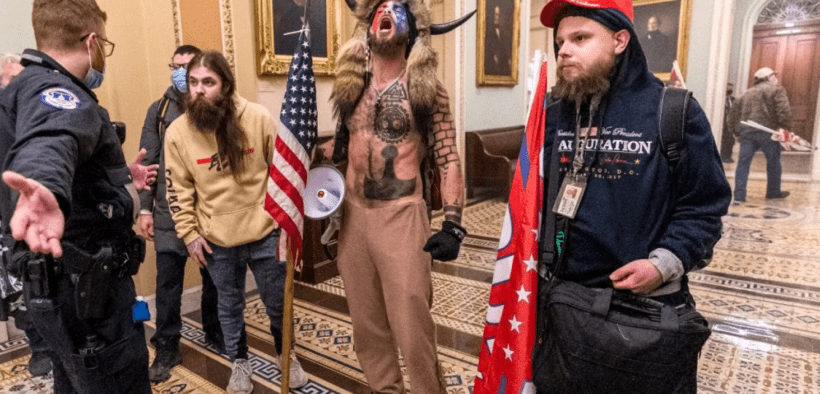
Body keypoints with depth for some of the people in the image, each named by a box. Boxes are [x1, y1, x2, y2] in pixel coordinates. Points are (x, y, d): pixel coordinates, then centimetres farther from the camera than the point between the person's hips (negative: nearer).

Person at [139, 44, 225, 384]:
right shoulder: (159, 110, 3)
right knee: (168, 284, 6)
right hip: (169, 213, 1)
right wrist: (145, 208, 0)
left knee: (214, 278, 14)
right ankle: (166, 349, 22)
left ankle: (215, 334, 35)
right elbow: (149, 162, 4)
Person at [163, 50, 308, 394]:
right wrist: (189, 234, -1)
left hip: (264, 231, -1)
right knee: (230, 306, 19)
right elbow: (178, 189, 1)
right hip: (217, 239, 1)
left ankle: (285, 354, 42)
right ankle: (239, 363, 42)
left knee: (278, 302, 16)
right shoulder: (177, 132, -8)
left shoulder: (258, 118, -12)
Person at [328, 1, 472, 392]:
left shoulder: (426, 90, -4)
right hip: (353, 216, 5)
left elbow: (448, 160, -7)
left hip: (401, 217, -5)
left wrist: (452, 224, -15)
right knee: (365, 319, 15)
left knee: (411, 322, -1)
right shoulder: (351, 88, 9)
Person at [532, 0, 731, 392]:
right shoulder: (553, 115, 4)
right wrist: (530, 255, 2)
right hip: (561, 301, 4)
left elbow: (704, 205, -6)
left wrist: (664, 264, -19)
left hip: (647, 307, -3)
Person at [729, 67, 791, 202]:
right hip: (767, 131, -4)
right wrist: (786, 128, -5)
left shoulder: (747, 93, 22)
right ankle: (773, 192, 26)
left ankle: (739, 195, -7)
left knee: (743, 162, 0)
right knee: (773, 162, 13)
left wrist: (738, 132, 20)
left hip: (746, 131, 4)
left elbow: (735, 114, 18)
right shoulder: (777, 90, 6)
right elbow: (784, 111, -9)